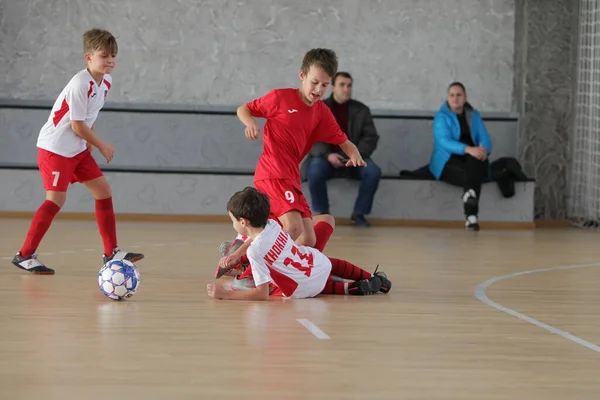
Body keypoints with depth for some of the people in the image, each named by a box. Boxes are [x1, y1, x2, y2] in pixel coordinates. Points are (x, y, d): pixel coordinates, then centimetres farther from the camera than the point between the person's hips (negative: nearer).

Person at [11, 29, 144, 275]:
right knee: (56, 199, -12)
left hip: (78, 150, 9)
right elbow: (77, 126, -21)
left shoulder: (106, 82, 3)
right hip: (55, 148, -9)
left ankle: (111, 252, 13)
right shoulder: (80, 84, -23)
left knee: (103, 190, 6)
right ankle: (24, 255, -5)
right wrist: (102, 145, -8)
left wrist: (90, 143, 6)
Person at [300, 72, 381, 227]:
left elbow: (371, 137, 3)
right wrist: (327, 155, -24)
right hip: (325, 156, -2)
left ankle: (359, 213, -10)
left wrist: (357, 154, -17)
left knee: (374, 172, -27)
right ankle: (323, 213, -14)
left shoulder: (361, 110, 7)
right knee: (315, 172, -35)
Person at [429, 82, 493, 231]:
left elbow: (485, 138, 3)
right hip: (447, 162, -3)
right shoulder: (441, 117, 0)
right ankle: (471, 215, -40)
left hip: (472, 158, 3)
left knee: (474, 162, -36)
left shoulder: (473, 115, 15)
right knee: (470, 173, -36)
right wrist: (468, 149, -35)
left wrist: (483, 149, -24)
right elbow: (445, 141, -18)